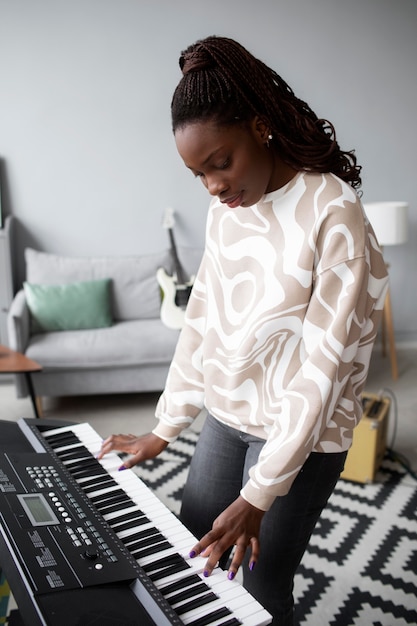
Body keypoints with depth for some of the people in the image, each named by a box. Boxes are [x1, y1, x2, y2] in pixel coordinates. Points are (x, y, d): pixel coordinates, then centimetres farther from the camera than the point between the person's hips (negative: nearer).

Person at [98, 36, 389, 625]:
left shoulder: (332, 212, -20)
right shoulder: (225, 209, 2)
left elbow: (323, 364, -22)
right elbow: (201, 319, 5)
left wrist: (259, 496, -21)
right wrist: (163, 430, 6)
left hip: (302, 432, -6)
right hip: (227, 415, 6)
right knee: (188, 565, 15)